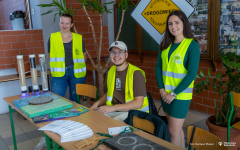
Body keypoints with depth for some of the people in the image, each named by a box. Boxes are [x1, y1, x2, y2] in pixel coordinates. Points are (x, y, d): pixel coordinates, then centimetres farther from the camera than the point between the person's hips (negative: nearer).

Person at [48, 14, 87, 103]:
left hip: (76, 73, 1)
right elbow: (50, 55, 10)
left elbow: (84, 56, 12)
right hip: (59, 74, 0)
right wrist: (56, 67, -1)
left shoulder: (78, 38, 6)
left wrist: (78, 66, 1)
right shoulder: (53, 37, 6)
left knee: (75, 100, 9)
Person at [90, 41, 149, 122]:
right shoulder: (111, 71, 10)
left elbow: (138, 103, -19)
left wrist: (113, 108, -25)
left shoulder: (136, 73, -12)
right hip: (114, 110, 7)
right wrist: (97, 103, 2)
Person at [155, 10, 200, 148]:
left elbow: (192, 74, -15)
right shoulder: (165, 44, 7)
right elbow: (158, 67, 7)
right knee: (177, 128, 16)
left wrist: (174, 94, -14)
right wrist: (161, 89, -5)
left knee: (174, 131, 1)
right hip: (166, 94, 5)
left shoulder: (192, 45, -10)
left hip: (181, 95, -5)